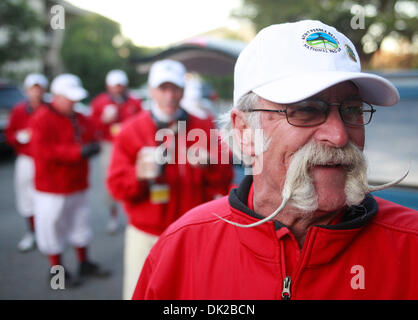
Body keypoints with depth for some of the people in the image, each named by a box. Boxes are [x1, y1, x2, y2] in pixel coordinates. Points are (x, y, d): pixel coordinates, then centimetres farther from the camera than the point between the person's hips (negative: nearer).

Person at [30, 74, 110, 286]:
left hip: (77, 185, 7)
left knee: (80, 224, 18)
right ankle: (57, 270, 20)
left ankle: (84, 264, 33)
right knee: (53, 228, 4)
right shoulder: (42, 120, -15)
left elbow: (90, 140, 16)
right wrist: (78, 151, -29)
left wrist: (92, 147, -9)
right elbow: (44, 151, -25)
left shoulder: (80, 119, 9)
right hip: (51, 189, -7)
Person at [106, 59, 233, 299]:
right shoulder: (132, 131, 3)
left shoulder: (204, 129, 4)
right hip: (145, 236, 0)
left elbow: (223, 183, 3)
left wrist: (207, 165, -16)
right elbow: (116, 185, -1)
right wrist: (139, 174, -20)